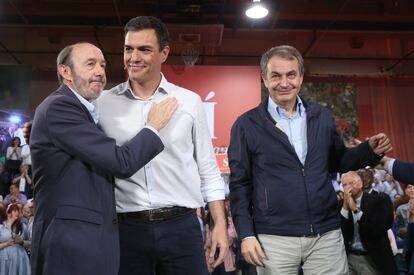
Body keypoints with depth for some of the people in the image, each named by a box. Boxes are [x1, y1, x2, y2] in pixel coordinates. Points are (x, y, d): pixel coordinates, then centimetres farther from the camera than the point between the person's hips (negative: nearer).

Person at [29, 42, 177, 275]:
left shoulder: (82, 110, 16)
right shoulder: (59, 107, -15)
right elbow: (121, 162, -19)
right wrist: (153, 127, -6)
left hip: (90, 235, 9)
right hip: (73, 239, -9)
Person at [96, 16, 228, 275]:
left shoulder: (189, 101, 4)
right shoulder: (104, 103, 3)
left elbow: (208, 170, 7)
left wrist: (220, 224, 3)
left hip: (181, 225, 0)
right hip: (127, 227, 0)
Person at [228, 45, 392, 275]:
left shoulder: (322, 116, 8)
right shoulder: (247, 125, -1)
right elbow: (240, 183, 0)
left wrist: (371, 149, 2)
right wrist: (246, 234, -5)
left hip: (327, 235, 3)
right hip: (274, 239, -2)